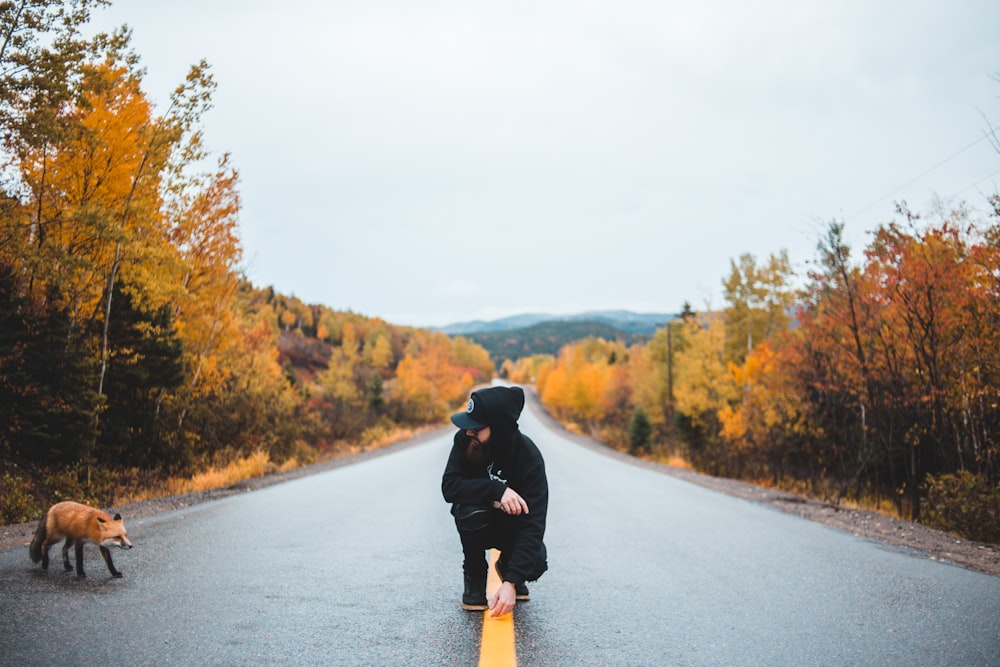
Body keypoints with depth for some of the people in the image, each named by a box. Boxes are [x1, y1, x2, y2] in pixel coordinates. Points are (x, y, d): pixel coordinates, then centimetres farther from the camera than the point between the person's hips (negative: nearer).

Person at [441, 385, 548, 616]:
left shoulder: (529, 457, -29)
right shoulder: (465, 440, -23)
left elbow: (533, 524, -34)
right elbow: (449, 486, -30)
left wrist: (511, 583, -43)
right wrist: (497, 489, -44)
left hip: (513, 525, -1)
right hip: (477, 525, 1)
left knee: (534, 563, -29)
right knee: (471, 508, -33)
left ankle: (506, 569, 10)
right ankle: (475, 578, -6)